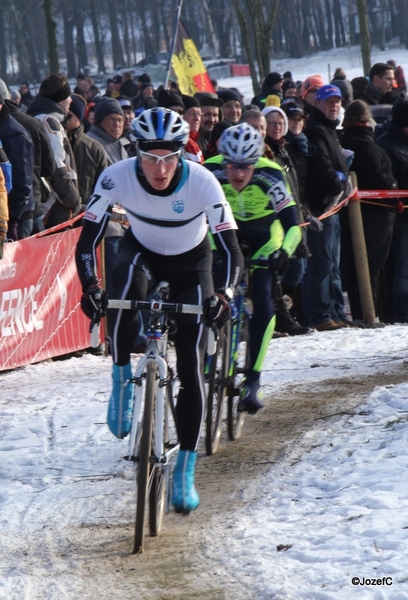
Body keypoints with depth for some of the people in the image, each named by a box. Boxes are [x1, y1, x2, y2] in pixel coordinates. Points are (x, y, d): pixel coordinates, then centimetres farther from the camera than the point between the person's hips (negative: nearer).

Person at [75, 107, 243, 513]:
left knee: (191, 367, -9)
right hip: (141, 252, 1)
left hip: (191, 263, -1)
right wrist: (90, 288, -40)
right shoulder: (117, 178, -28)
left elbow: (230, 250, -31)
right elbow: (88, 239, -25)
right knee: (124, 297, -36)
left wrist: (223, 296, -48)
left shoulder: (202, 182, -31)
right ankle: (122, 377, -9)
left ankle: (185, 470, 1)